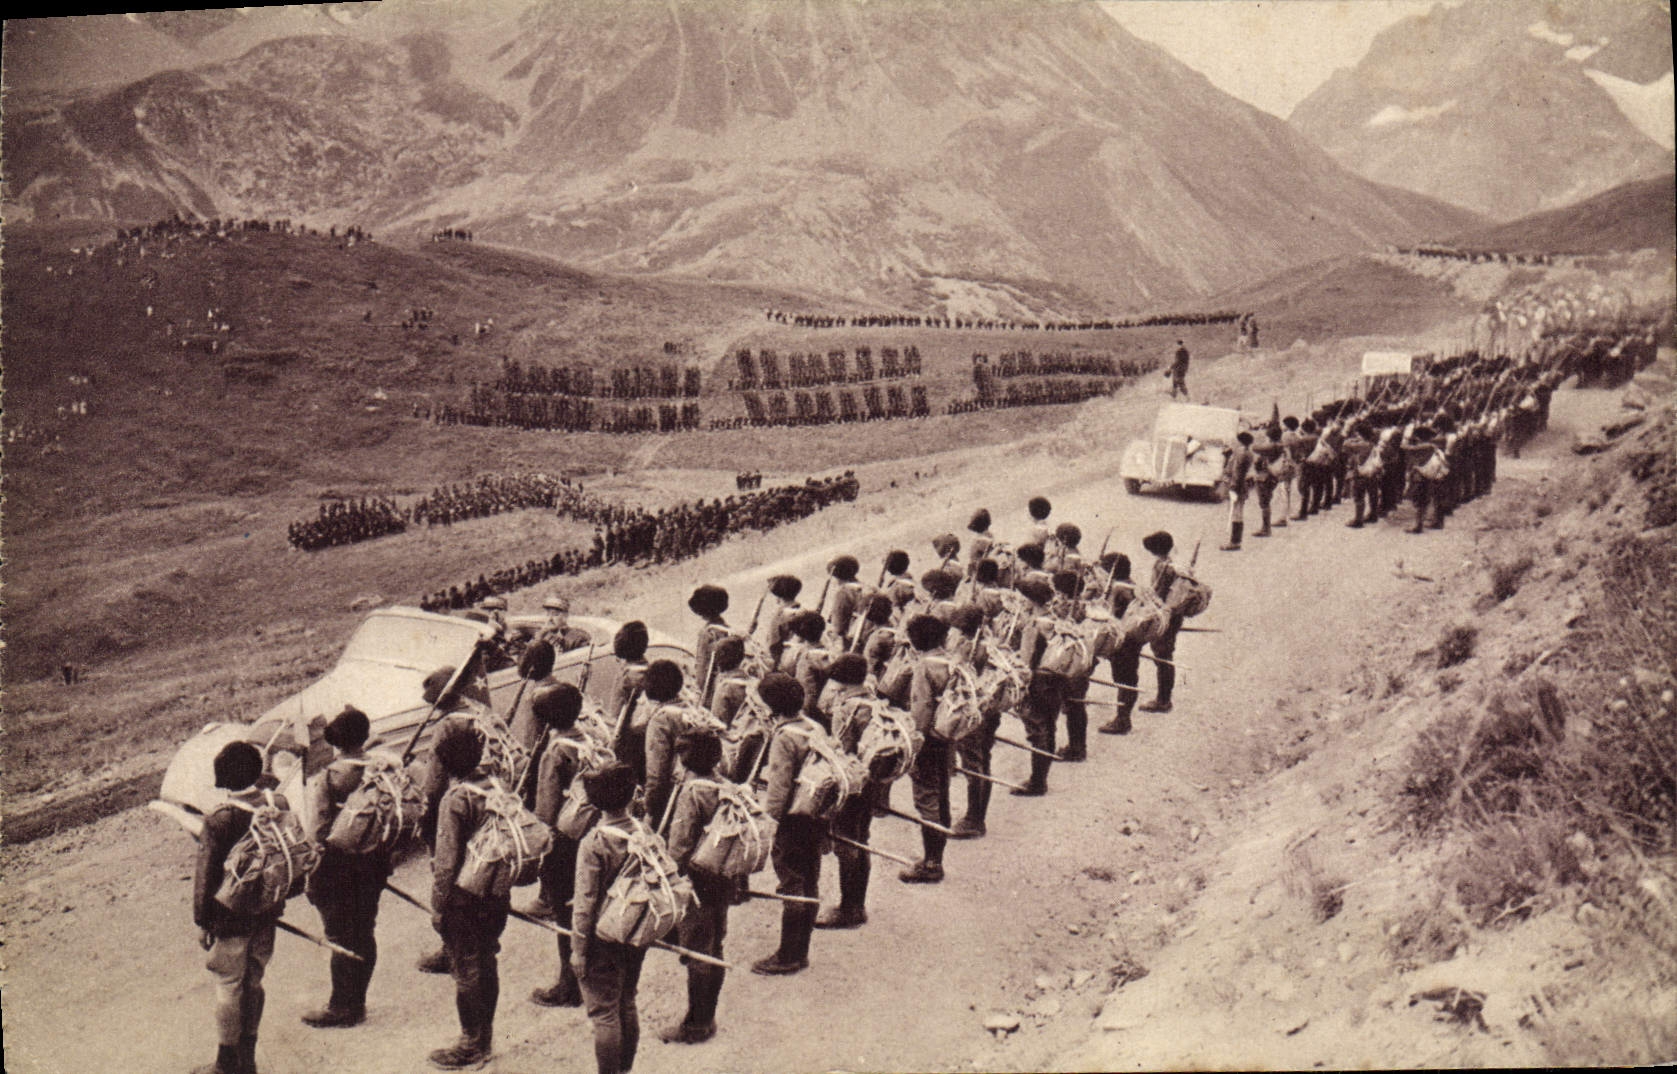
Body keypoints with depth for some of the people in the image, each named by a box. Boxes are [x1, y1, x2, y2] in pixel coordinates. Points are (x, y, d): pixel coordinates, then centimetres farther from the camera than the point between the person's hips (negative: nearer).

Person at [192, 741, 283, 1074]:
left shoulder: (218, 822, -22)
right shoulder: (279, 806, -7)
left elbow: (206, 877, -16)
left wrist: (202, 922, -4)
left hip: (231, 918, -5)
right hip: (267, 912, 5)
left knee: (229, 987, 8)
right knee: (253, 983, 18)